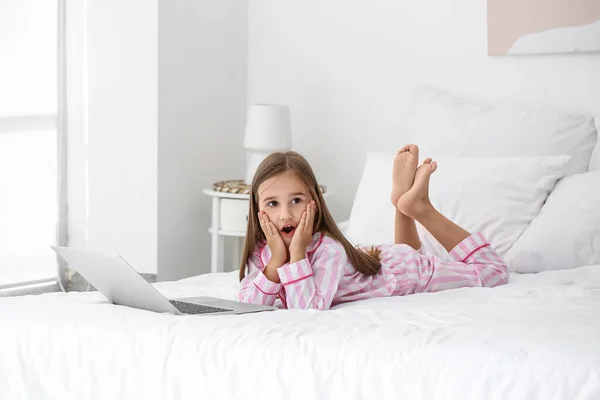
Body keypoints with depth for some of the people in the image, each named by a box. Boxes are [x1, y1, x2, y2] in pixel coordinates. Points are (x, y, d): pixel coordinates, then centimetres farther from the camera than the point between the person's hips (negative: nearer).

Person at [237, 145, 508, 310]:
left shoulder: (328, 251, -39)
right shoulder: (262, 250, -21)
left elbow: (309, 310, -48)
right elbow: (247, 306, -28)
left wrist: (297, 253, -48)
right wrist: (277, 258, -38)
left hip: (404, 269, -6)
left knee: (494, 271, 9)